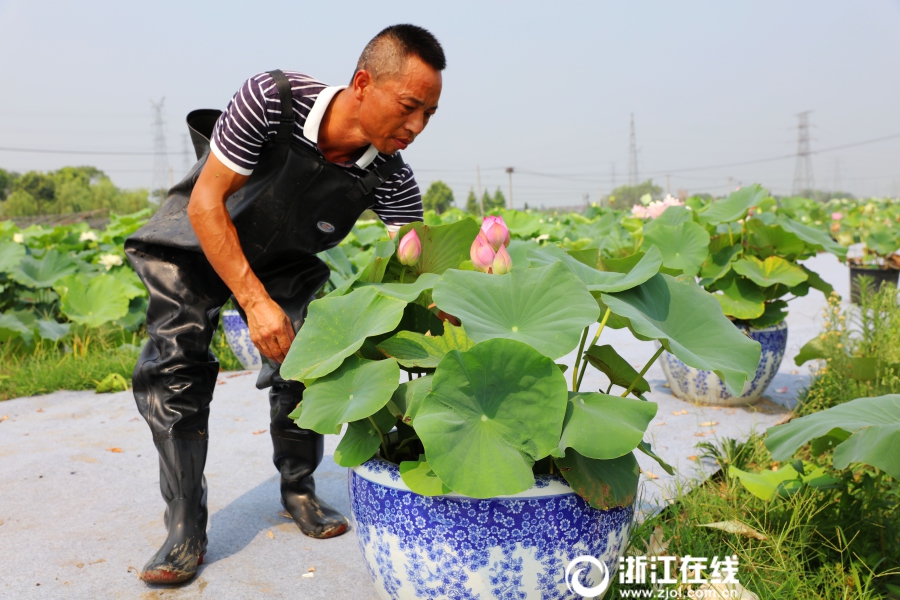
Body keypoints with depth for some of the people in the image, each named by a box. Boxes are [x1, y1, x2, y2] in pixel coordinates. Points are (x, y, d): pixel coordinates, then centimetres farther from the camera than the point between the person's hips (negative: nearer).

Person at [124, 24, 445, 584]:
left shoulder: (392, 181, -25)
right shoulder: (273, 98, -35)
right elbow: (205, 204, -29)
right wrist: (256, 303, -35)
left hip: (284, 261, 3)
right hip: (195, 243, -2)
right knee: (175, 369, -13)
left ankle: (299, 490, 18)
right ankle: (186, 530, -2)